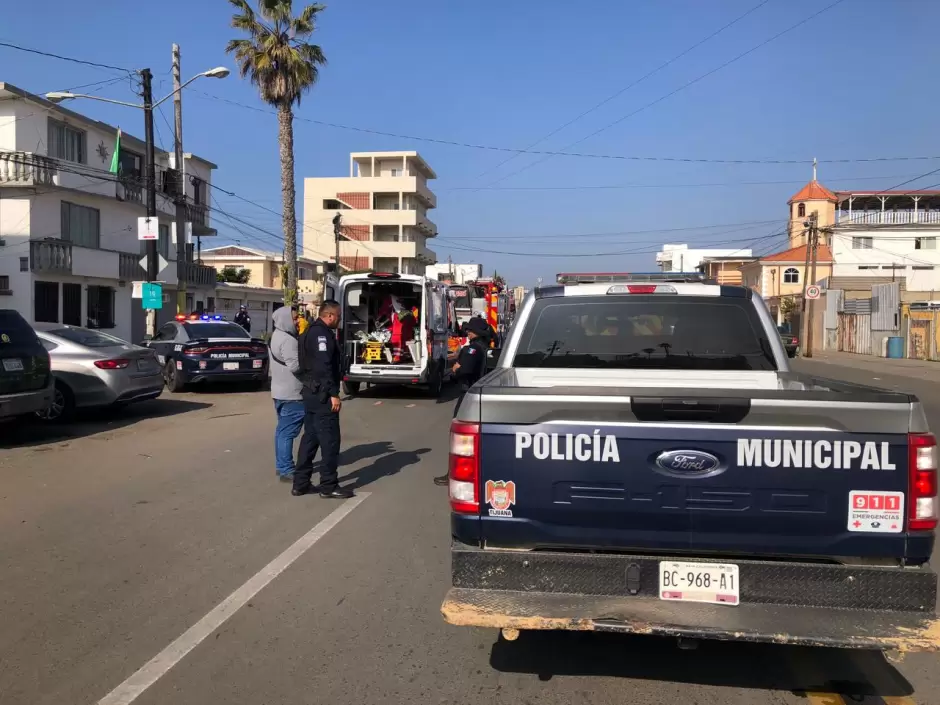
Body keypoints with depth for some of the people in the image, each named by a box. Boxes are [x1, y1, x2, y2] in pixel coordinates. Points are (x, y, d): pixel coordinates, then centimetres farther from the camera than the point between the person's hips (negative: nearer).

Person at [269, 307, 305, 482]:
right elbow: (295, 366, -26)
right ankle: (286, 470, -6)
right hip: (291, 393, -11)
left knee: (282, 430, 15)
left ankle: (280, 465, 23)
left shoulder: (277, 336, 15)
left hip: (280, 391, 11)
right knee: (288, 432, -8)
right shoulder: (287, 340, -19)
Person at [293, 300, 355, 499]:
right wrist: (333, 393, -22)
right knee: (329, 439, -4)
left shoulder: (310, 332, 18)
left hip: (310, 393, 11)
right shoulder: (322, 333, -15)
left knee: (310, 438, 13)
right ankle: (329, 486, 1)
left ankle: (300, 483, 17)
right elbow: (324, 366, -23)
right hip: (322, 395, -10)